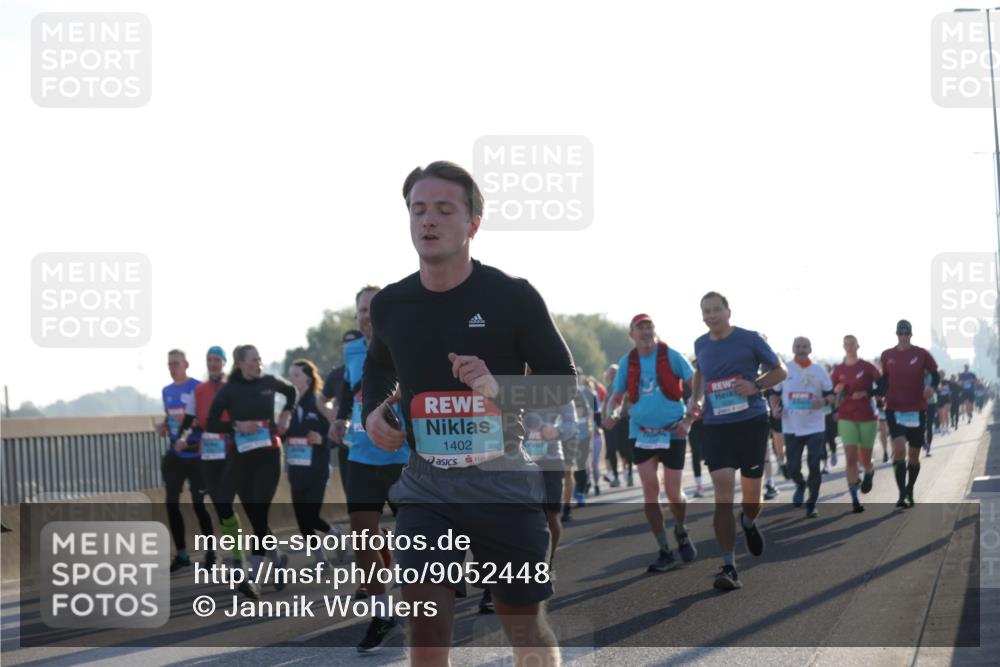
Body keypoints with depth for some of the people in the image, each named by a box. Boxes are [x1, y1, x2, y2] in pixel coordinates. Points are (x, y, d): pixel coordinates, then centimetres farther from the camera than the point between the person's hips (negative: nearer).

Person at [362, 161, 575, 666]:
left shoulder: (513, 297, -9)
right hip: (427, 486, 2)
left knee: (525, 625, 10)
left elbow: (563, 382, -4)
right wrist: (372, 413, 4)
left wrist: (500, 388, -22)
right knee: (425, 623, -13)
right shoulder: (391, 306, 2)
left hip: (505, 484, -2)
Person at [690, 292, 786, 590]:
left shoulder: (750, 339, -3)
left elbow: (780, 371, 4)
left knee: (751, 492, 8)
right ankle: (729, 567, -13)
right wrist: (695, 398, 10)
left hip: (751, 422, -1)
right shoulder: (701, 345, 8)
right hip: (716, 427, 2)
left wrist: (755, 386, -14)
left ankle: (748, 523, 46)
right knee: (723, 494, -11)